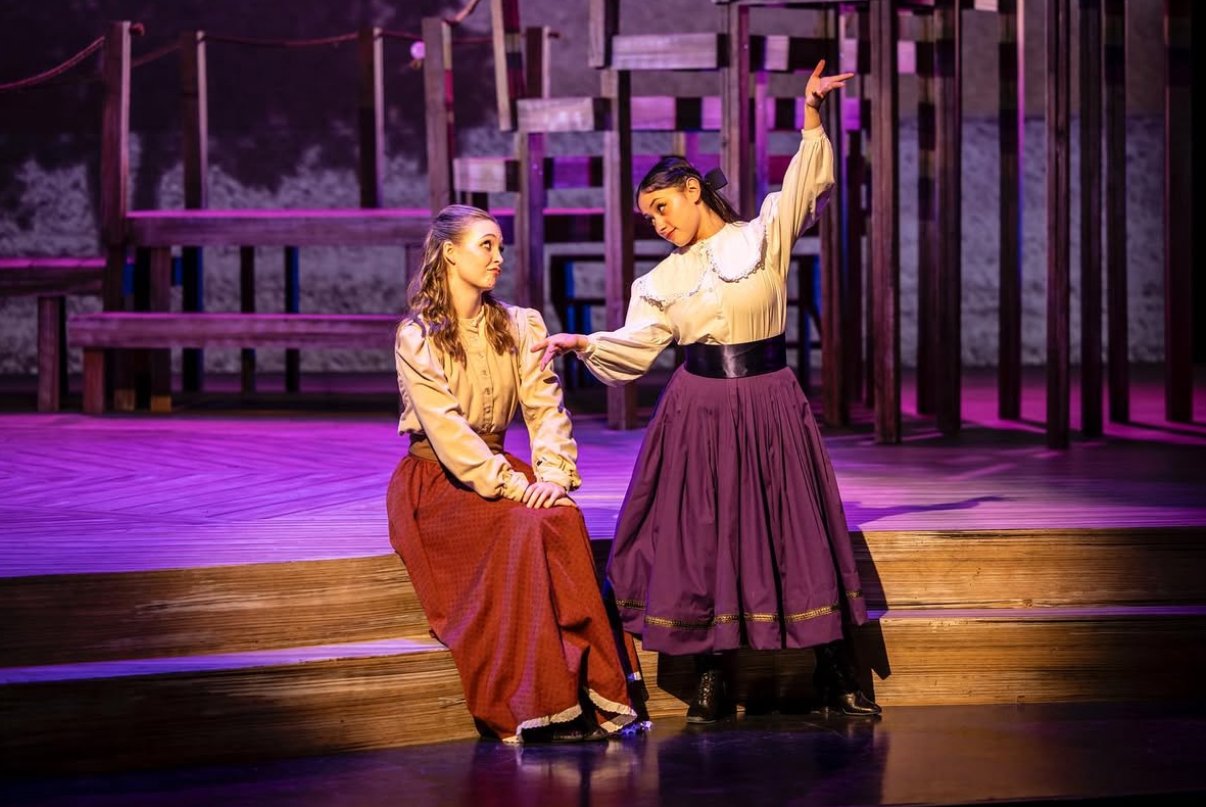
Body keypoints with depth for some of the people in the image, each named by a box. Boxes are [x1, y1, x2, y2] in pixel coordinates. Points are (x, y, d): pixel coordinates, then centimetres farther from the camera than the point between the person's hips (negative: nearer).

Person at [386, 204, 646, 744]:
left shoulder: (518, 326, 10)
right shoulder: (416, 336, -7)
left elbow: (545, 406, -1)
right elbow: (446, 427, -17)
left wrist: (553, 475, -19)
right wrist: (513, 486, -25)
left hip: (497, 468, 4)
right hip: (436, 478, -4)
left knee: (564, 517, -28)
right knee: (524, 526, -32)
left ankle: (594, 688, -32)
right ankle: (538, 705, -33)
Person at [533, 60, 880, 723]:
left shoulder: (763, 237, 1)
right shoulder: (664, 278, 10)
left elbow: (807, 185, -11)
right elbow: (636, 345, 6)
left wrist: (812, 119, -22)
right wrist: (582, 344, -8)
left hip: (768, 407, -3)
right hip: (697, 413, 3)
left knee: (797, 532, 0)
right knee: (700, 540, 0)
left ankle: (837, 679, 9)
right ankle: (711, 679, 10)